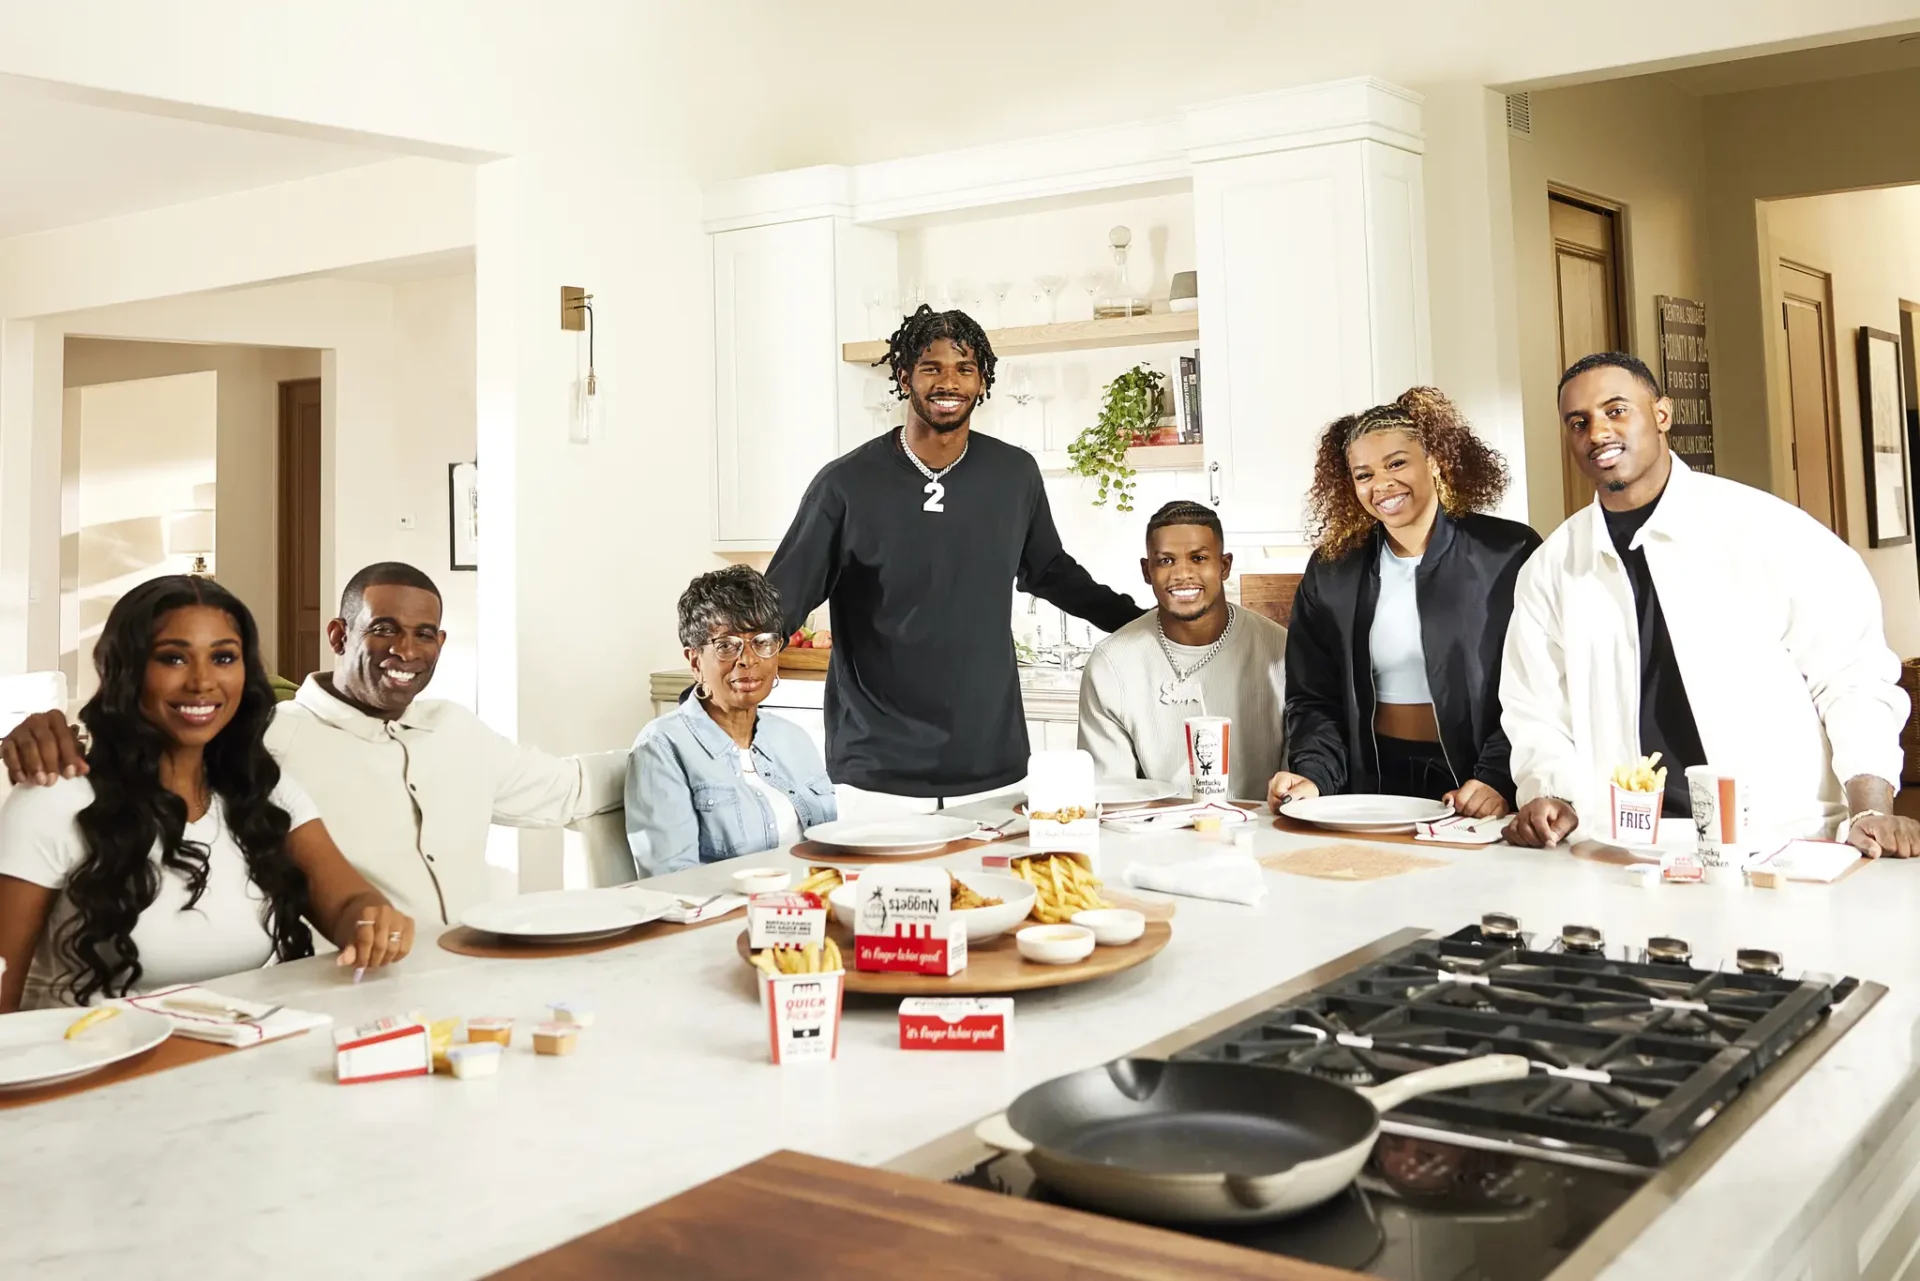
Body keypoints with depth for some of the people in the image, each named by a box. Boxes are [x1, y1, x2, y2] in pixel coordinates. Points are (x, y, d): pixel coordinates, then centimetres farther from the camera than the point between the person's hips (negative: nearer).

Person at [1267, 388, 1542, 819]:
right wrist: (1314, 775, -8)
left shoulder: (1508, 554, 0)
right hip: (1372, 780, 3)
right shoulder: (1330, 572, 9)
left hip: (1471, 781, -2)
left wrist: (1499, 780, -16)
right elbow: (1315, 698, 10)